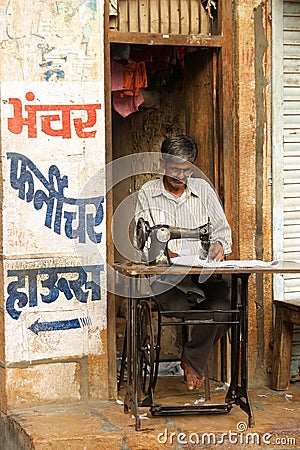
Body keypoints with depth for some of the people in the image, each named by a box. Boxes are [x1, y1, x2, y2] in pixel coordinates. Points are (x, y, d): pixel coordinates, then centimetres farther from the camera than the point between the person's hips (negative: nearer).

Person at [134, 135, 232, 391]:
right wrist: (164, 252, -18)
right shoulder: (148, 193, 8)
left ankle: (193, 362, -1)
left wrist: (219, 244, -9)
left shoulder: (203, 189, 14)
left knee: (221, 310, -28)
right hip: (166, 276, -2)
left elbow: (222, 228, 15)